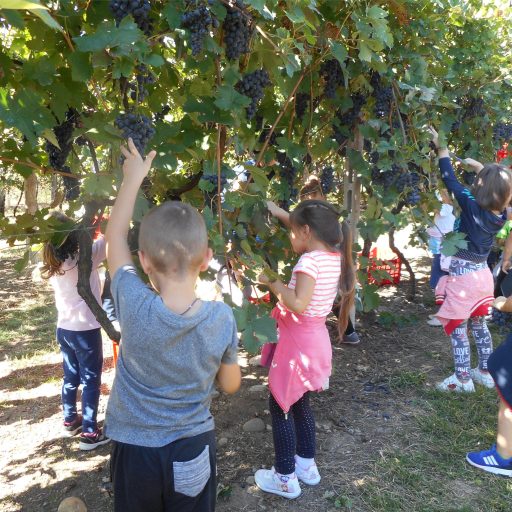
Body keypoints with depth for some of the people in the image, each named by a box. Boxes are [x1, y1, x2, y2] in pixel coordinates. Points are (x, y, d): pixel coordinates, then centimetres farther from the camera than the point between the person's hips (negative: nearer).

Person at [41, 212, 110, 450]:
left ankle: (70, 421, 38)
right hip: (86, 330, -7)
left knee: (71, 377, 21)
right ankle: (90, 433, 11)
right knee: (91, 380, 5)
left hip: (64, 329, 7)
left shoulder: (52, 265, -1)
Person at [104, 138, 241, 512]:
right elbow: (231, 385, -5)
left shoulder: (134, 307, -25)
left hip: (135, 449, 0)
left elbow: (115, 236, -8)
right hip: (193, 449, 1)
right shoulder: (222, 319, -21)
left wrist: (133, 177, 2)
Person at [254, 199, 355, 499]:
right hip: (315, 338, 9)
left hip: (299, 340, -9)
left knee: (281, 406, 7)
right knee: (299, 403, 23)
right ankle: (307, 465, 36)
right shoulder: (335, 257, 2)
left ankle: (286, 478, 19)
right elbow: (309, 229, 19)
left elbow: (299, 304, -31)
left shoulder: (310, 261, -23)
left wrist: (272, 282, -20)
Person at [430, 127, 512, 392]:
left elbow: (450, 181, -15)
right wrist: (478, 166, 21)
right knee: (479, 325, 21)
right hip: (482, 275, 7)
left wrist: (441, 148, -6)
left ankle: (463, 379, 11)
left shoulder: (472, 207, -21)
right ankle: (485, 372, 31)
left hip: (463, 277, -7)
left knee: (457, 330, 4)